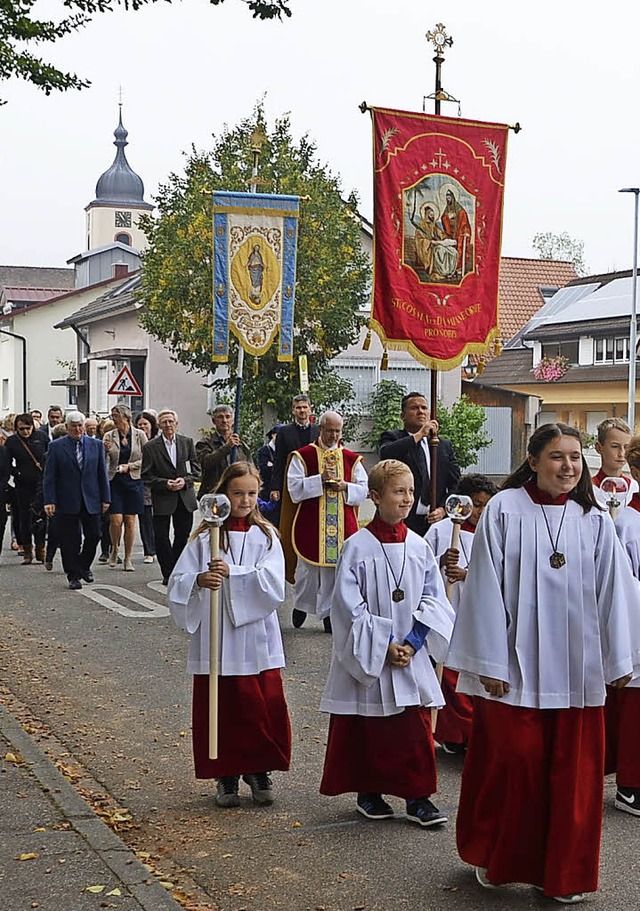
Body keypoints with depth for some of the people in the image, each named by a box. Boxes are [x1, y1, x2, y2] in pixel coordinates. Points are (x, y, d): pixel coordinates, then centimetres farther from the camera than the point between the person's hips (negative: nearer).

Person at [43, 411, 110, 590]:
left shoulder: (96, 445, 7)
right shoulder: (56, 446, 1)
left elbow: (102, 473, 8)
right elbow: (49, 476, -1)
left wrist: (105, 498, 3)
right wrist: (49, 501, -9)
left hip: (91, 501, 2)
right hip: (66, 502, -2)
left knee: (93, 536, 4)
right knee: (69, 541, 1)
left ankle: (84, 566, 28)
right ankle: (74, 576, 10)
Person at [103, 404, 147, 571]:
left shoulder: (139, 435, 1)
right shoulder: (109, 436, 3)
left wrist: (129, 466, -9)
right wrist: (105, 451, -16)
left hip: (134, 481, 0)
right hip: (114, 481, 0)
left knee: (130, 521, 2)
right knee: (116, 520, -8)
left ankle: (128, 559, 11)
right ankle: (114, 548, 20)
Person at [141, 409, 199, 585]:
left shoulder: (187, 442, 6)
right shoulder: (150, 447, -3)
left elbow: (195, 469, 7)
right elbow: (146, 476, -4)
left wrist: (185, 480, -11)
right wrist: (165, 484, -17)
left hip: (185, 497, 3)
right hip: (162, 499, -2)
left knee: (183, 536, 9)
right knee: (161, 537, -3)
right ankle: (168, 573, 9)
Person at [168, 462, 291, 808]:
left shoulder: (266, 536, 4)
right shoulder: (204, 537, 3)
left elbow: (273, 582, -11)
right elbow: (177, 582, -4)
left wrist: (232, 572, -22)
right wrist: (199, 580, -25)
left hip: (256, 639, 0)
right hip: (215, 640, 0)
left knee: (263, 708, 2)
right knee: (220, 709, 4)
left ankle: (260, 771, 22)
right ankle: (226, 776, 21)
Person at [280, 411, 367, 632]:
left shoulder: (352, 459, 9)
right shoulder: (303, 456, 1)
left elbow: (363, 491, 5)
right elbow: (294, 488, -7)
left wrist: (344, 486, -13)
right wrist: (320, 479, -18)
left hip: (342, 527, 2)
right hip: (310, 525, -2)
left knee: (335, 566, 0)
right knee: (308, 569, 5)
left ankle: (328, 613, 7)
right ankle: (302, 604, 30)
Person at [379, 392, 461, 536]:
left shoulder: (445, 446, 17)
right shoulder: (392, 437, 7)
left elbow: (455, 484, 13)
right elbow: (386, 454, -18)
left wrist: (443, 509, -4)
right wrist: (419, 435, -15)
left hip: (436, 520, 3)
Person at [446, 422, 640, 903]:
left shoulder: (595, 520, 2)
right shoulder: (504, 510, -6)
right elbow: (486, 589, -7)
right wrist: (489, 662, -8)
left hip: (577, 669, 3)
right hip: (516, 664, -3)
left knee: (574, 771, 7)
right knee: (514, 761, 1)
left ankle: (566, 872, 24)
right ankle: (495, 858, 25)